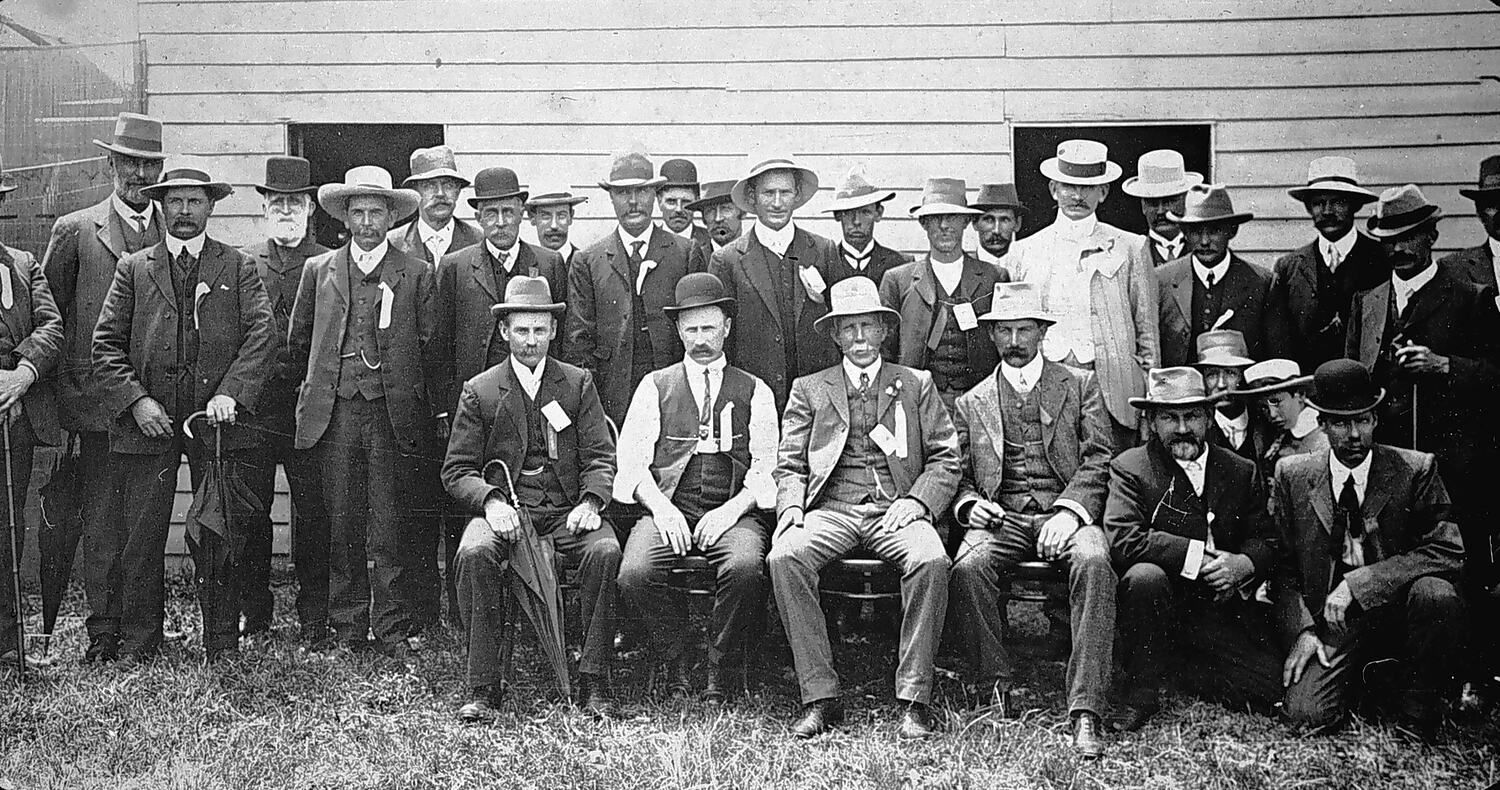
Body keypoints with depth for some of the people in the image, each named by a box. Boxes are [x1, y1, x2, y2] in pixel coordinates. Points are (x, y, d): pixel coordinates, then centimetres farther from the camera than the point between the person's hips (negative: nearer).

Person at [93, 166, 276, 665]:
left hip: (217, 420, -1)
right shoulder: (133, 269, 13)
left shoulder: (239, 268, 10)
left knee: (219, 540, 3)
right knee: (140, 540, 2)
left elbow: (263, 333, -2)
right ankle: (138, 643, 14)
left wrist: (230, 392, -15)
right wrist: (136, 400, -8)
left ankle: (222, 643, 13)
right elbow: (106, 344, 7)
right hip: (147, 420, 1)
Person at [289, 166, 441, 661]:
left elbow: (429, 347, 5)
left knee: (391, 527, -1)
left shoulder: (416, 274, 5)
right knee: (341, 524, 4)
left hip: (394, 412, -2)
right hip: (334, 414, 2)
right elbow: (298, 341, 20)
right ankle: (347, 627, 13)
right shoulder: (318, 270, 12)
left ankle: (392, 629, 5)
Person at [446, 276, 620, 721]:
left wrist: (590, 502, -14)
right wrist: (491, 502, -15)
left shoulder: (578, 383, 13)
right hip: (505, 510, 0)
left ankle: (594, 684, -22)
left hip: (568, 511, 1)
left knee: (604, 552, -31)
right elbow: (457, 470, 6)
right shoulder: (479, 391, 10)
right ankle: (482, 686, -23)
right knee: (474, 554, -32)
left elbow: (601, 455, 7)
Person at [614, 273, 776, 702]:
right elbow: (632, 461, 7)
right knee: (635, 574, -29)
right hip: (667, 509, 1)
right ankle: (677, 667, -5)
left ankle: (720, 675, -11)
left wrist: (732, 509, -12)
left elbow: (766, 468, 7)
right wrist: (660, 507, -11)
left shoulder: (754, 392, 15)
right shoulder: (655, 386, 16)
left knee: (745, 569, -34)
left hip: (733, 513, -1)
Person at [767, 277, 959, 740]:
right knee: (784, 557, -31)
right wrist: (790, 507, -8)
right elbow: (789, 465, 13)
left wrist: (917, 501, -8)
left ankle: (914, 699, -25)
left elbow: (946, 459, 11)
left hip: (896, 510, 0)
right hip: (830, 510, 1)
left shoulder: (917, 385, 18)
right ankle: (820, 697, -25)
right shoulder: (808, 390, 19)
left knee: (931, 561, -33)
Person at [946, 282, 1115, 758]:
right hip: (1001, 519, 1)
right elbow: (959, 477, 18)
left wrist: (1068, 512, -13)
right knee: (968, 568, -32)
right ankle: (997, 689, -15)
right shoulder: (971, 404, 20)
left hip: (1066, 514, -1)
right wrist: (968, 504, -6)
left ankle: (1086, 710, -34)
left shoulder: (1079, 387, 15)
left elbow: (1097, 463, 4)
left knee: (1094, 562, -35)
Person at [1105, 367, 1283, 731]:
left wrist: (1244, 564, -16)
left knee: (1271, 685, -15)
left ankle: (1171, 664, 10)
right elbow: (1124, 540, -17)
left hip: (1222, 612, 3)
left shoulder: (1242, 472, 10)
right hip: (1161, 602, -3)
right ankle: (1140, 692, -14)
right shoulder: (1129, 468, -3)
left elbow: (1267, 541, 7)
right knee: (1146, 575, -36)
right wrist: (1200, 556, -18)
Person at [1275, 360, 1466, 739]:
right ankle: (1363, 676, 14)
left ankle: (1417, 705, -8)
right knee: (1307, 713, -22)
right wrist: (1301, 630, -9)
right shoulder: (1293, 475, 2)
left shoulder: (1415, 470, -4)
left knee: (1436, 593, -34)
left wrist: (1358, 583, -22)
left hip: (1396, 608, -1)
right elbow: (1282, 565, 7)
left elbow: (1447, 551, -14)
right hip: (1331, 623, 1)